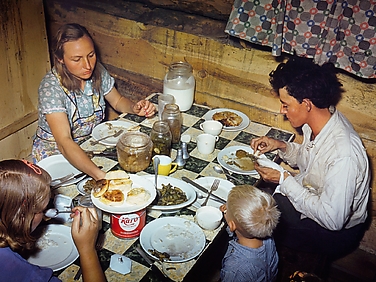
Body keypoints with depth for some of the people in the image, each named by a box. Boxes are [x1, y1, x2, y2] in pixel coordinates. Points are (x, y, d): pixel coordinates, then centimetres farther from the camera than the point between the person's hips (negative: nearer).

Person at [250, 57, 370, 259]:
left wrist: (284, 180, -27)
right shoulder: (319, 120, -11)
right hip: (312, 198, 8)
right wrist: (282, 146, -10)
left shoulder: (343, 155, -37)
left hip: (336, 232, -7)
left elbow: (332, 219, -31)